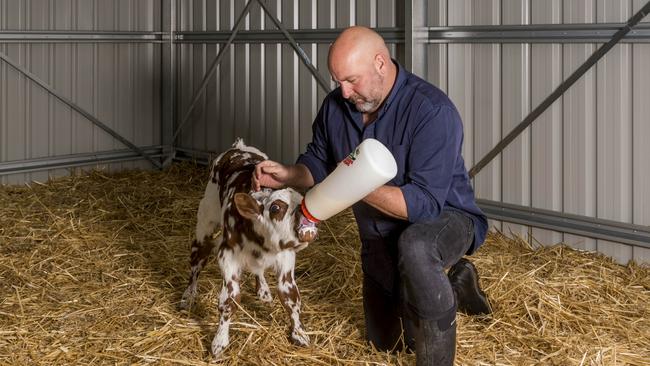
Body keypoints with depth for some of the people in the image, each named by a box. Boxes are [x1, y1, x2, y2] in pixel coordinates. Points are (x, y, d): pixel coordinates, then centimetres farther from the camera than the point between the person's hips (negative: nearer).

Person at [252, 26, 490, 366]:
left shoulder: (432, 111, -31)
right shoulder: (335, 106, -10)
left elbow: (425, 203, -36)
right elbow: (318, 163, 5)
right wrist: (287, 175, -17)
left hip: (444, 218, -7)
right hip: (380, 237, 7)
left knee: (414, 247, -44)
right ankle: (454, 286, 40)